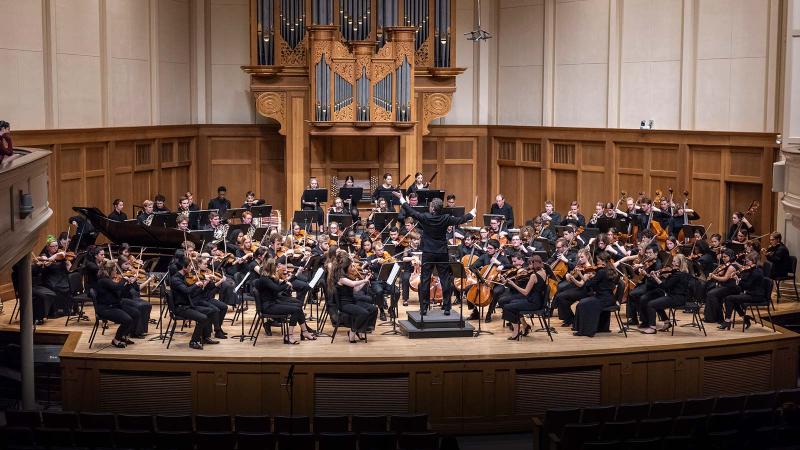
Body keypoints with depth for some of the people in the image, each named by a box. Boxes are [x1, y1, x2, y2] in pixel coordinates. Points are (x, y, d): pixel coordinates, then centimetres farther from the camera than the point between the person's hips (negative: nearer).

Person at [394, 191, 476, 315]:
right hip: (442, 254, 1)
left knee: (425, 281, 5)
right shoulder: (446, 218, -7)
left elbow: (411, 212, 1)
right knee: (445, 280, 6)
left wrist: (402, 199, 15)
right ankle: (447, 307, 6)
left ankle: (424, 308, 5)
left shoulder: (425, 217, -10)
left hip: (428, 254, -1)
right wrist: (471, 214, 24)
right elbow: (460, 220, 5)